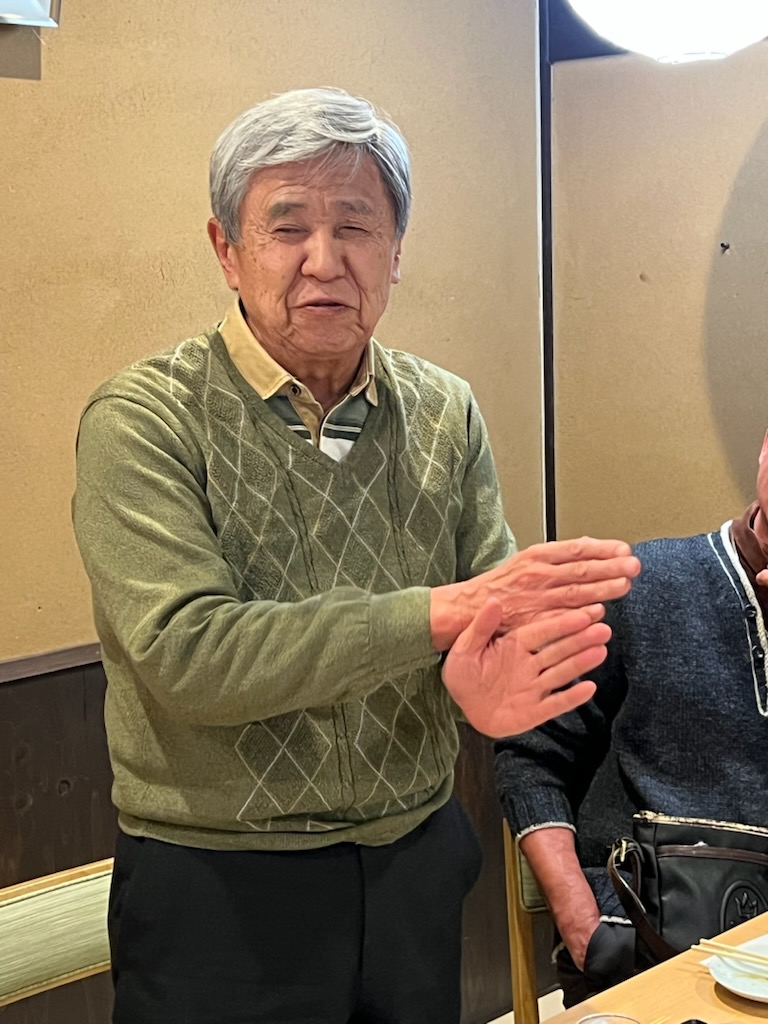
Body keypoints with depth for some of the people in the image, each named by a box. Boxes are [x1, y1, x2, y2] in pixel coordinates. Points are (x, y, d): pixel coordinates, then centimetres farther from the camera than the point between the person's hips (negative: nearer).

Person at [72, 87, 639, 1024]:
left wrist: (482, 678, -27)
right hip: (217, 890, -4)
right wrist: (442, 610, -26)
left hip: (420, 861, 5)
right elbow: (186, 653, -24)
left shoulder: (446, 413, 2)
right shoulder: (143, 419, -13)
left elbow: (495, 609, -2)